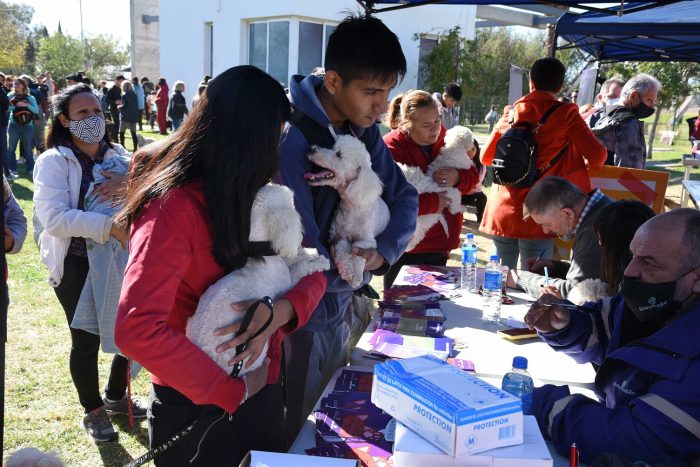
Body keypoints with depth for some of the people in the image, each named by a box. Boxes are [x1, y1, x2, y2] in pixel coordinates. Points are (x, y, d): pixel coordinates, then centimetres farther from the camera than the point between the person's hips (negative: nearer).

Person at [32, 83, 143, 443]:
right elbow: (54, 217, -26)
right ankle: (93, 410, 33)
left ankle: (115, 396, 40)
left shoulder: (118, 156, 3)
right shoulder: (53, 162, -11)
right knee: (87, 339, 7)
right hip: (76, 266, -4)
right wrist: (110, 227, -35)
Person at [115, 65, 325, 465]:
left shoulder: (256, 197, 0)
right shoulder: (175, 208, -24)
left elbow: (312, 273, 2)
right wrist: (231, 390, -24)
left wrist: (279, 312, -20)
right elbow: (137, 331, -33)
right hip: (198, 407, -7)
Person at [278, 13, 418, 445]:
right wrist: (360, 267, -10)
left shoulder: (365, 131, -2)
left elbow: (405, 198, 1)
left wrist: (382, 252, -18)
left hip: (341, 311, 7)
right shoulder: (290, 141, -26)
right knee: (295, 439, 14)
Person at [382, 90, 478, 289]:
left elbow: (472, 175, 11)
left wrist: (457, 178, -13)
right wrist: (434, 202, -19)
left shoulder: (444, 140, 6)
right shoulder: (392, 147, -16)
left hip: (440, 244, 6)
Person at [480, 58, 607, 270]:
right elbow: (597, 156, -10)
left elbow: (486, 158, 16)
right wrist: (585, 165, 13)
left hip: (501, 213, 4)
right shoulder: (565, 113, -3)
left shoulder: (511, 113, 7)